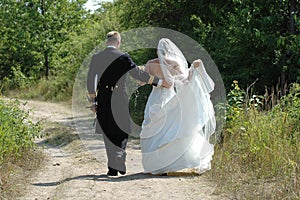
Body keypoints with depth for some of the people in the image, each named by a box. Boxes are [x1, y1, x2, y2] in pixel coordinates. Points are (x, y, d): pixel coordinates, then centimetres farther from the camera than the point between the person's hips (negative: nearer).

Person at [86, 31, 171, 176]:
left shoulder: (96, 57, 3)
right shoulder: (123, 57, -6)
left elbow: (90, 81, 5)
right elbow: (138, 74, -7)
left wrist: (93, 101, 12)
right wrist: (159, 82, 0)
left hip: (103, 100, 3)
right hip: (119, 99, -2)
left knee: (108, 134, 12)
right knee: (121, 132, 11)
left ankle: (113, 167, 14)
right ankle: (118, 164, -4)